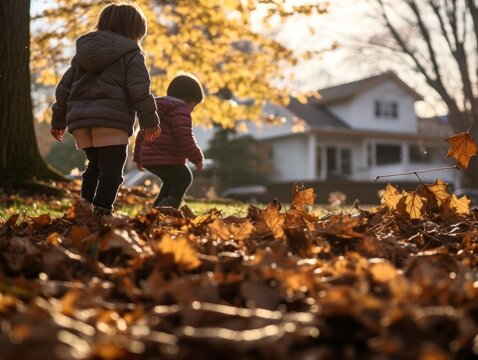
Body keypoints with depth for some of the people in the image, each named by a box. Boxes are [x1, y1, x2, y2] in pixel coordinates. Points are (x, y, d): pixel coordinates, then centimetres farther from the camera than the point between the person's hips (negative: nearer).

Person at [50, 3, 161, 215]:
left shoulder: (82, 51, 22)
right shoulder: (131, 54, 3)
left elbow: (64, 88, 21)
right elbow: (139, 91, -8)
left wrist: (58, 120, 26)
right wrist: (150, 122, -5)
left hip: (80, 120, 6)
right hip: (111, 121, -6)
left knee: (95, 165, 20)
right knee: (111, 171, -4)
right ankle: (101, 212, -14)